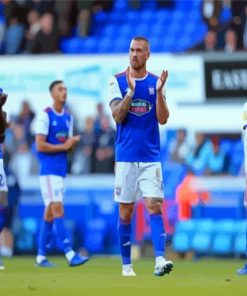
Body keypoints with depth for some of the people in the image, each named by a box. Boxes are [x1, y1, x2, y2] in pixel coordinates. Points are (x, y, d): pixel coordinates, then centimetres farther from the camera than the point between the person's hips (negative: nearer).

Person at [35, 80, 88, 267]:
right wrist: (63, 146, -13)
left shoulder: (68, 117, 14)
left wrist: (73, 143, -4)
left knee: (50, 212, 9)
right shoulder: (45, 116, -8)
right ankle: (70, 255, -20)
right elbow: (40, 145, -13)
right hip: (49, 169, -8)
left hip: (61, 169, 8)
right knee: (58, 209, -13)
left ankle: (41, 256, 14)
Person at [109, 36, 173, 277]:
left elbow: (163, 119, -2)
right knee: (125, 212, 4)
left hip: (151, 157, 1)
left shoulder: (156, 82, 6)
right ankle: (126, 264, 12)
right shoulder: (118, 81, 1)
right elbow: (117, 116, -10)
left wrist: (159, 91, -16)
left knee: (154, 205, -12)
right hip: (126, 157, -1)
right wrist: (130, 91, -22)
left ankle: (160, 260, -20)